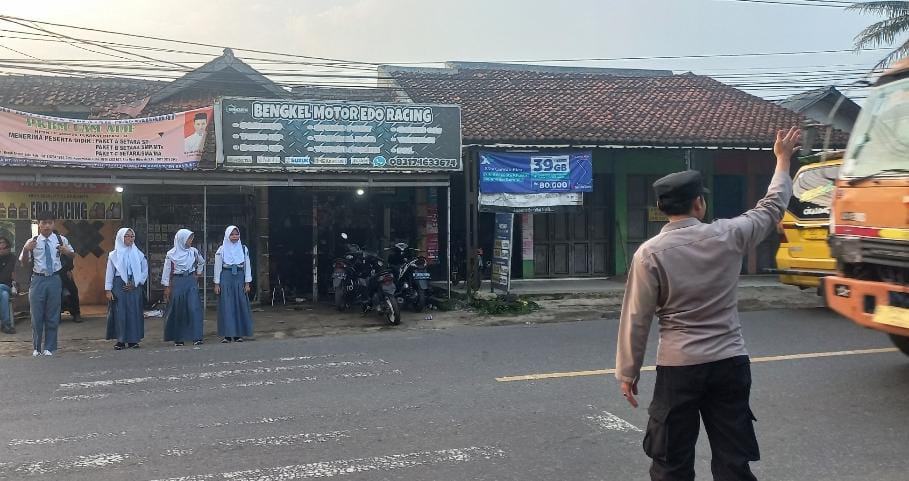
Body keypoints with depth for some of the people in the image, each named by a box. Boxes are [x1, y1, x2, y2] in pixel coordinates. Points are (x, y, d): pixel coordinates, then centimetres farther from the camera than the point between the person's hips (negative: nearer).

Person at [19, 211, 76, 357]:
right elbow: (23, 262, 5)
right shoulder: (32, 242, -2)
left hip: (54, 280, 0)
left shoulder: (61, 240, 0)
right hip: (38, 280, 0)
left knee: (53, 316, 6)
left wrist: (67, 252, -9)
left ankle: (49, 347, 18)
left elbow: (72, 254, 14)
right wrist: (26, 250, -14)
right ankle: (37, 348, 20)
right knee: (36, 316, 6)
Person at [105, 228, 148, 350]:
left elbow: (145, 271, 8)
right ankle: (120, 340, 3)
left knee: (134, 312, 0)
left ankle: (133, 339, 7)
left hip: (134, 287, 2)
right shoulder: (114, 255, 3)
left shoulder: (138, 254, 7)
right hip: (119, 286, -2)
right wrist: (108, 290, -5)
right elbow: (109, 273, 2)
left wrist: (135, 283, -3)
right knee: (119, 312, -4)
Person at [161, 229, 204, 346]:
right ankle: (178, 338, 14)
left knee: (194, 308, -9)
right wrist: (166, 287, -2)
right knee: (177, 311, 4)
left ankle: (196, 337, -10)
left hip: (191, 282, 2)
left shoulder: (193, 251, 4)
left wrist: (198, 273, 19)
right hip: (178, 282, -2)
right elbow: (167, 271, 0)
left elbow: (202, 262, 23)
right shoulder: (171, 254, -3)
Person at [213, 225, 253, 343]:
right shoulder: (221, 250, 2)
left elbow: (247, 267, 7)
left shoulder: (243, 249, 7)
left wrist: (247, 283, 1)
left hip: (239, 278, 2)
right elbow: (217, 267, 3)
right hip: (226, 278, -2)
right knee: (226, 306, -3)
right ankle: (227, 334, 0)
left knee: (240, 306, 0)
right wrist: (217, 284, -3)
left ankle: (239, 334, 7)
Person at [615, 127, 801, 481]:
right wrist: (783, 159, 31)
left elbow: (636, 319, -7)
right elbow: (772, 208, 16)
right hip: (730, 364, 3)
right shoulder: (729, 236, -3)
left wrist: (627, 373, 3)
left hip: (678, 369, -2)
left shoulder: (650, 253, -10)